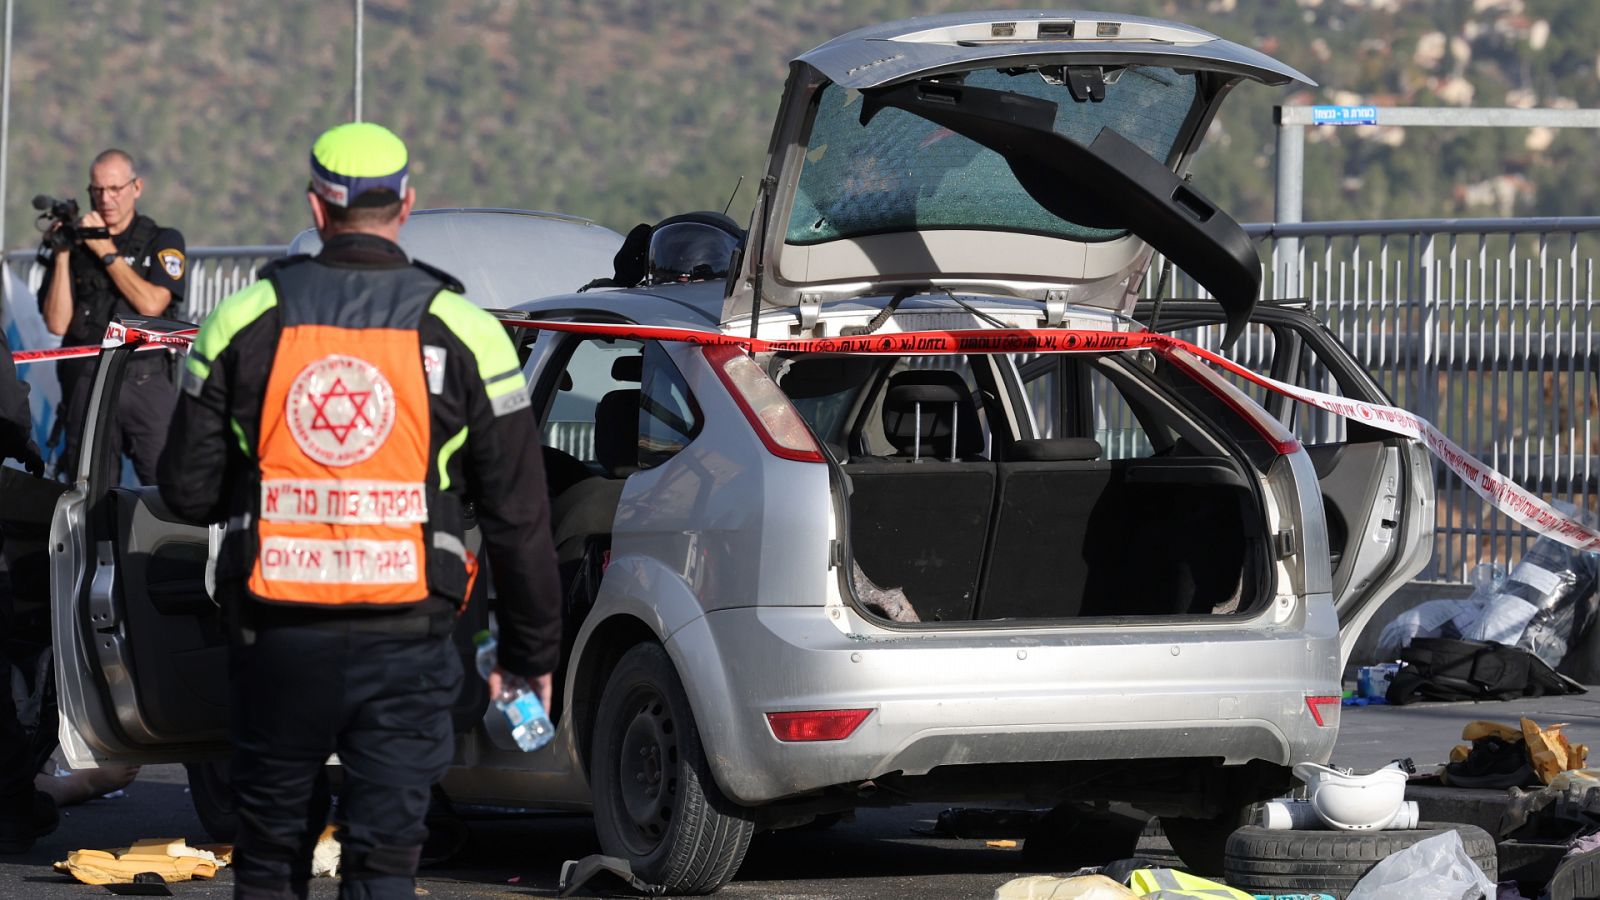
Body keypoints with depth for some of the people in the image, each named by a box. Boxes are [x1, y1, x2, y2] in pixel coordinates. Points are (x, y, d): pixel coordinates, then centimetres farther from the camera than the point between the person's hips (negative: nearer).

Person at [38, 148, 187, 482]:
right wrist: (62, 255, -3)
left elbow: (150, 304, -7)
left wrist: (106, 251, -5)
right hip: (88, 382, 2)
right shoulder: (74, 244, 12)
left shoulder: (163, 241, 9)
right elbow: (57, 324, 3)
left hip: (148, 382, -2)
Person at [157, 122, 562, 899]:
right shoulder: (463, 332, -2)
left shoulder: (244, 321, 0)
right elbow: (517, 515, 0)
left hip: (275, 634, 1)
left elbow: (187, 491, 3)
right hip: (405, 641, -1)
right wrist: (532, 651, 10)